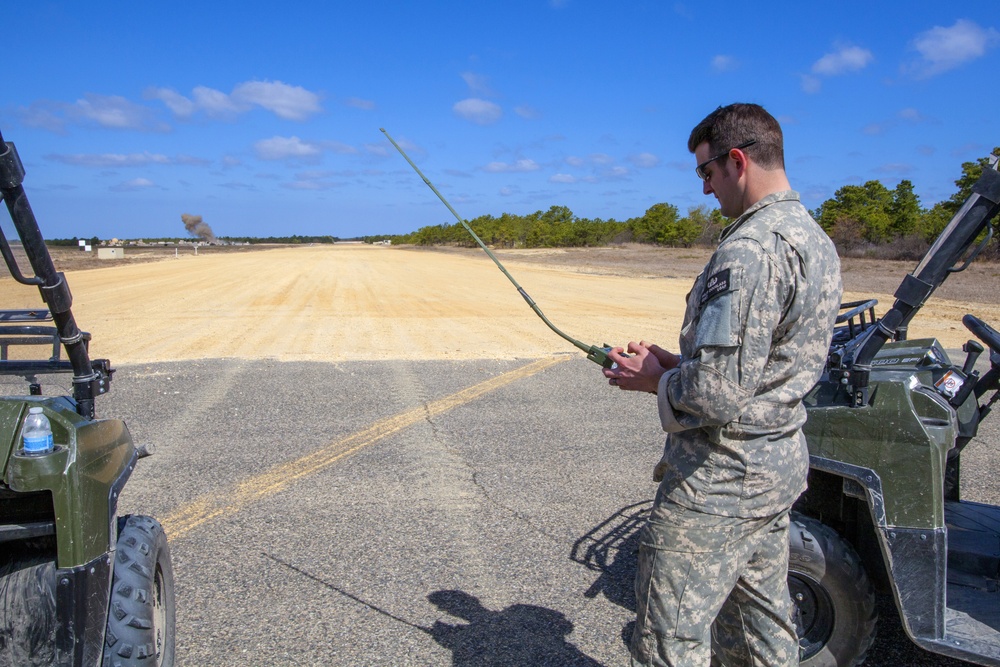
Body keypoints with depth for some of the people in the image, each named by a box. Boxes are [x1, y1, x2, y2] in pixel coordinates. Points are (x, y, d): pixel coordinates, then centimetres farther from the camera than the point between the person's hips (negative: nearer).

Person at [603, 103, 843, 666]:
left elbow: (717, 393, -28)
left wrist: (652, 379, -9)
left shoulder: (751, 249, -23)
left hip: (722, 476, -10)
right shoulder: (815, 237, 10)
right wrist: (674, 363, 10)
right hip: (782, 460, 10)